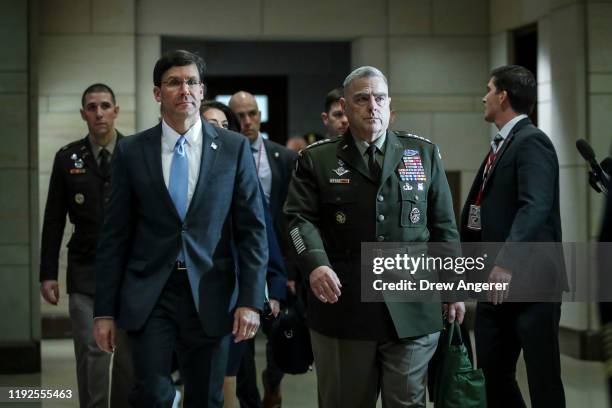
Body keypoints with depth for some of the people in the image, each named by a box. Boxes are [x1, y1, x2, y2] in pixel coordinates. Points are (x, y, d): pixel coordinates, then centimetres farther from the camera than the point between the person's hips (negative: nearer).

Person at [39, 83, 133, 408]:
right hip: (85, 272, 0)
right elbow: (53, 220, 5)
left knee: (130, 354, 6)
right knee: (91, 353, -6)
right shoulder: (67, 158, 4)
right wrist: (48, 274, 0)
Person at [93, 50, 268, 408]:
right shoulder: (131, 152, 3)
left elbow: (252, 229, 1)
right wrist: (105, 310, 1)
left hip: (210, 297, 0)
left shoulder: (234, 148, 2)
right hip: (149, 296, 0)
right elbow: (115, 235, 4)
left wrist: (251, 300, -7)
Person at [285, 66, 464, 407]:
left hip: (412, 311, 1)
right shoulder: (316, 159, 8)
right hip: (343, 309, -1)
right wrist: (315, 264, -21)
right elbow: (300, 218, -3)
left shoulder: (424, 154, 13)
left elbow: (444, 226, 12)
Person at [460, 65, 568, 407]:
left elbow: (535, 207, -26)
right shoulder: (501, 145, 18)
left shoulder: (532, 141, -11)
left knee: (543, 380, 0)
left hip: (529, 281, -9)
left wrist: (507, 262, -36)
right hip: (496, 283, 9)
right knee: (492, 374, 13)